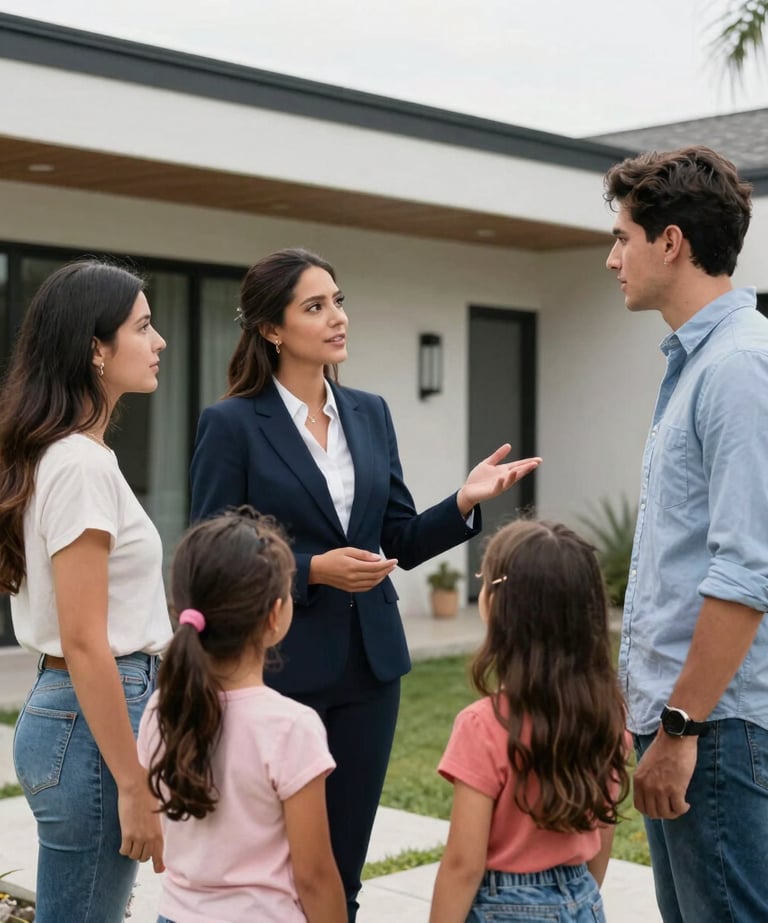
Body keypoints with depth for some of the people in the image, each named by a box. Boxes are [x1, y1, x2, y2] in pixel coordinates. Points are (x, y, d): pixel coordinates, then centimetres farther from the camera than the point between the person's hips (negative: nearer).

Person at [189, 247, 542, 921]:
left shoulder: (370, 414, 8)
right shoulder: (232, 424, -7)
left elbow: (401, 542, 9)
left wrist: (464, 503, -8)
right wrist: (312, 570, -19)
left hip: (369, 665, 5)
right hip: (279, 668, -4)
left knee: (344, 866, 11)